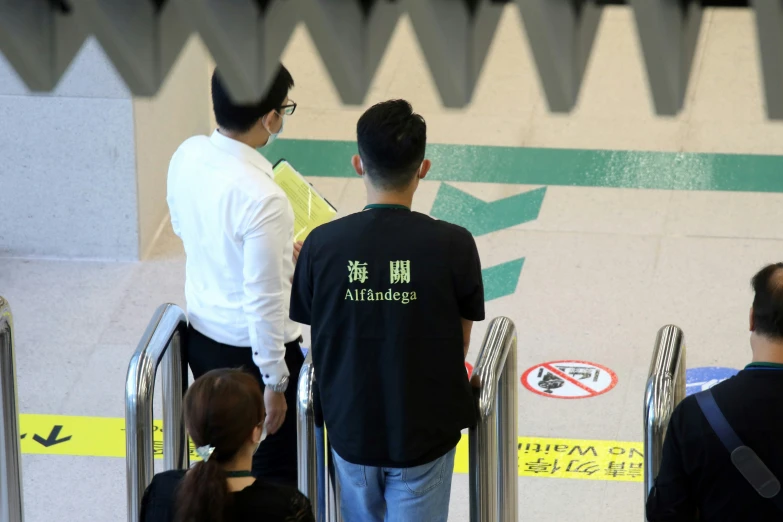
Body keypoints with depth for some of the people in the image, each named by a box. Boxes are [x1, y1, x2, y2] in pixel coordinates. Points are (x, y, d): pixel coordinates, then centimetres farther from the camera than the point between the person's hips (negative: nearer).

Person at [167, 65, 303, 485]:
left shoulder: (187, 155, -9)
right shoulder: (262, 198, -32)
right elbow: (264, 302, -26)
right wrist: (274, 383, -15)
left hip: (202, 336, 8)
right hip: (251, 348, -7)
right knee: (276, 474, 10)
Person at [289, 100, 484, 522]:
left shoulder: (322, 245, -14)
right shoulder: (452, 246, -18)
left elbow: (318, 340, -2)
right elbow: (460, 347, -6)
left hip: (350, 427, 2)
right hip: (424, 433, -2)